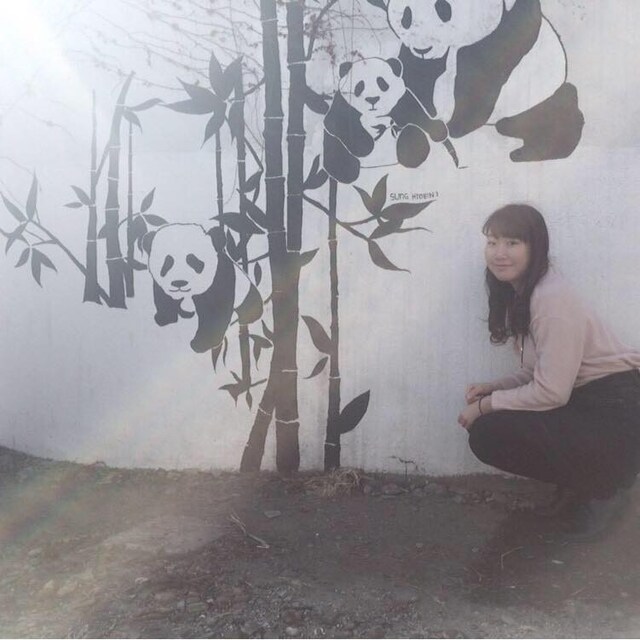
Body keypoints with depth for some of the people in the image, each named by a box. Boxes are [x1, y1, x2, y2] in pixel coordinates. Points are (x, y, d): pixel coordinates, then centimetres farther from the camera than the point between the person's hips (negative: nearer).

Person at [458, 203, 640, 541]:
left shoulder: (552, 298, -21)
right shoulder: (518, 295, 8)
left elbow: (551, 393, -23)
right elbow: (534, 374, 12)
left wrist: (485, 406, -12)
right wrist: (491, 389, -4)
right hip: (581, 403, 9)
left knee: (489, 434, -18)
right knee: (488, 423, 0)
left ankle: (601, 491, 1)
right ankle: (575, 487, 13)